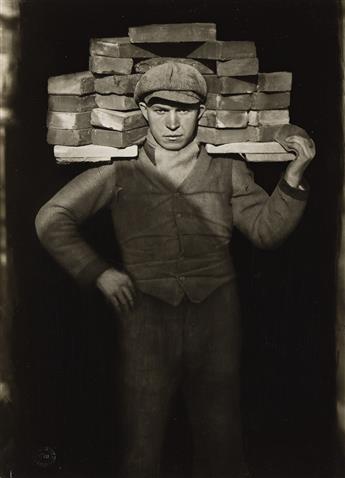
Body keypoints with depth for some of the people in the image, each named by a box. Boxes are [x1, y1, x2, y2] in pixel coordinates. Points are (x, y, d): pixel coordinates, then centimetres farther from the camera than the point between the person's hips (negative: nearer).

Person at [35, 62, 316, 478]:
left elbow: (266, 230, 2)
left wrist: (293, 175, -11)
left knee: (221, 444, 15)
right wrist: (98, 272, -3)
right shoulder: (120, 171, 1)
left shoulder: (226, 169, 7)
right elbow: (51, 220, 5)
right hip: (146, 316, -1)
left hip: (215, 319, 2)